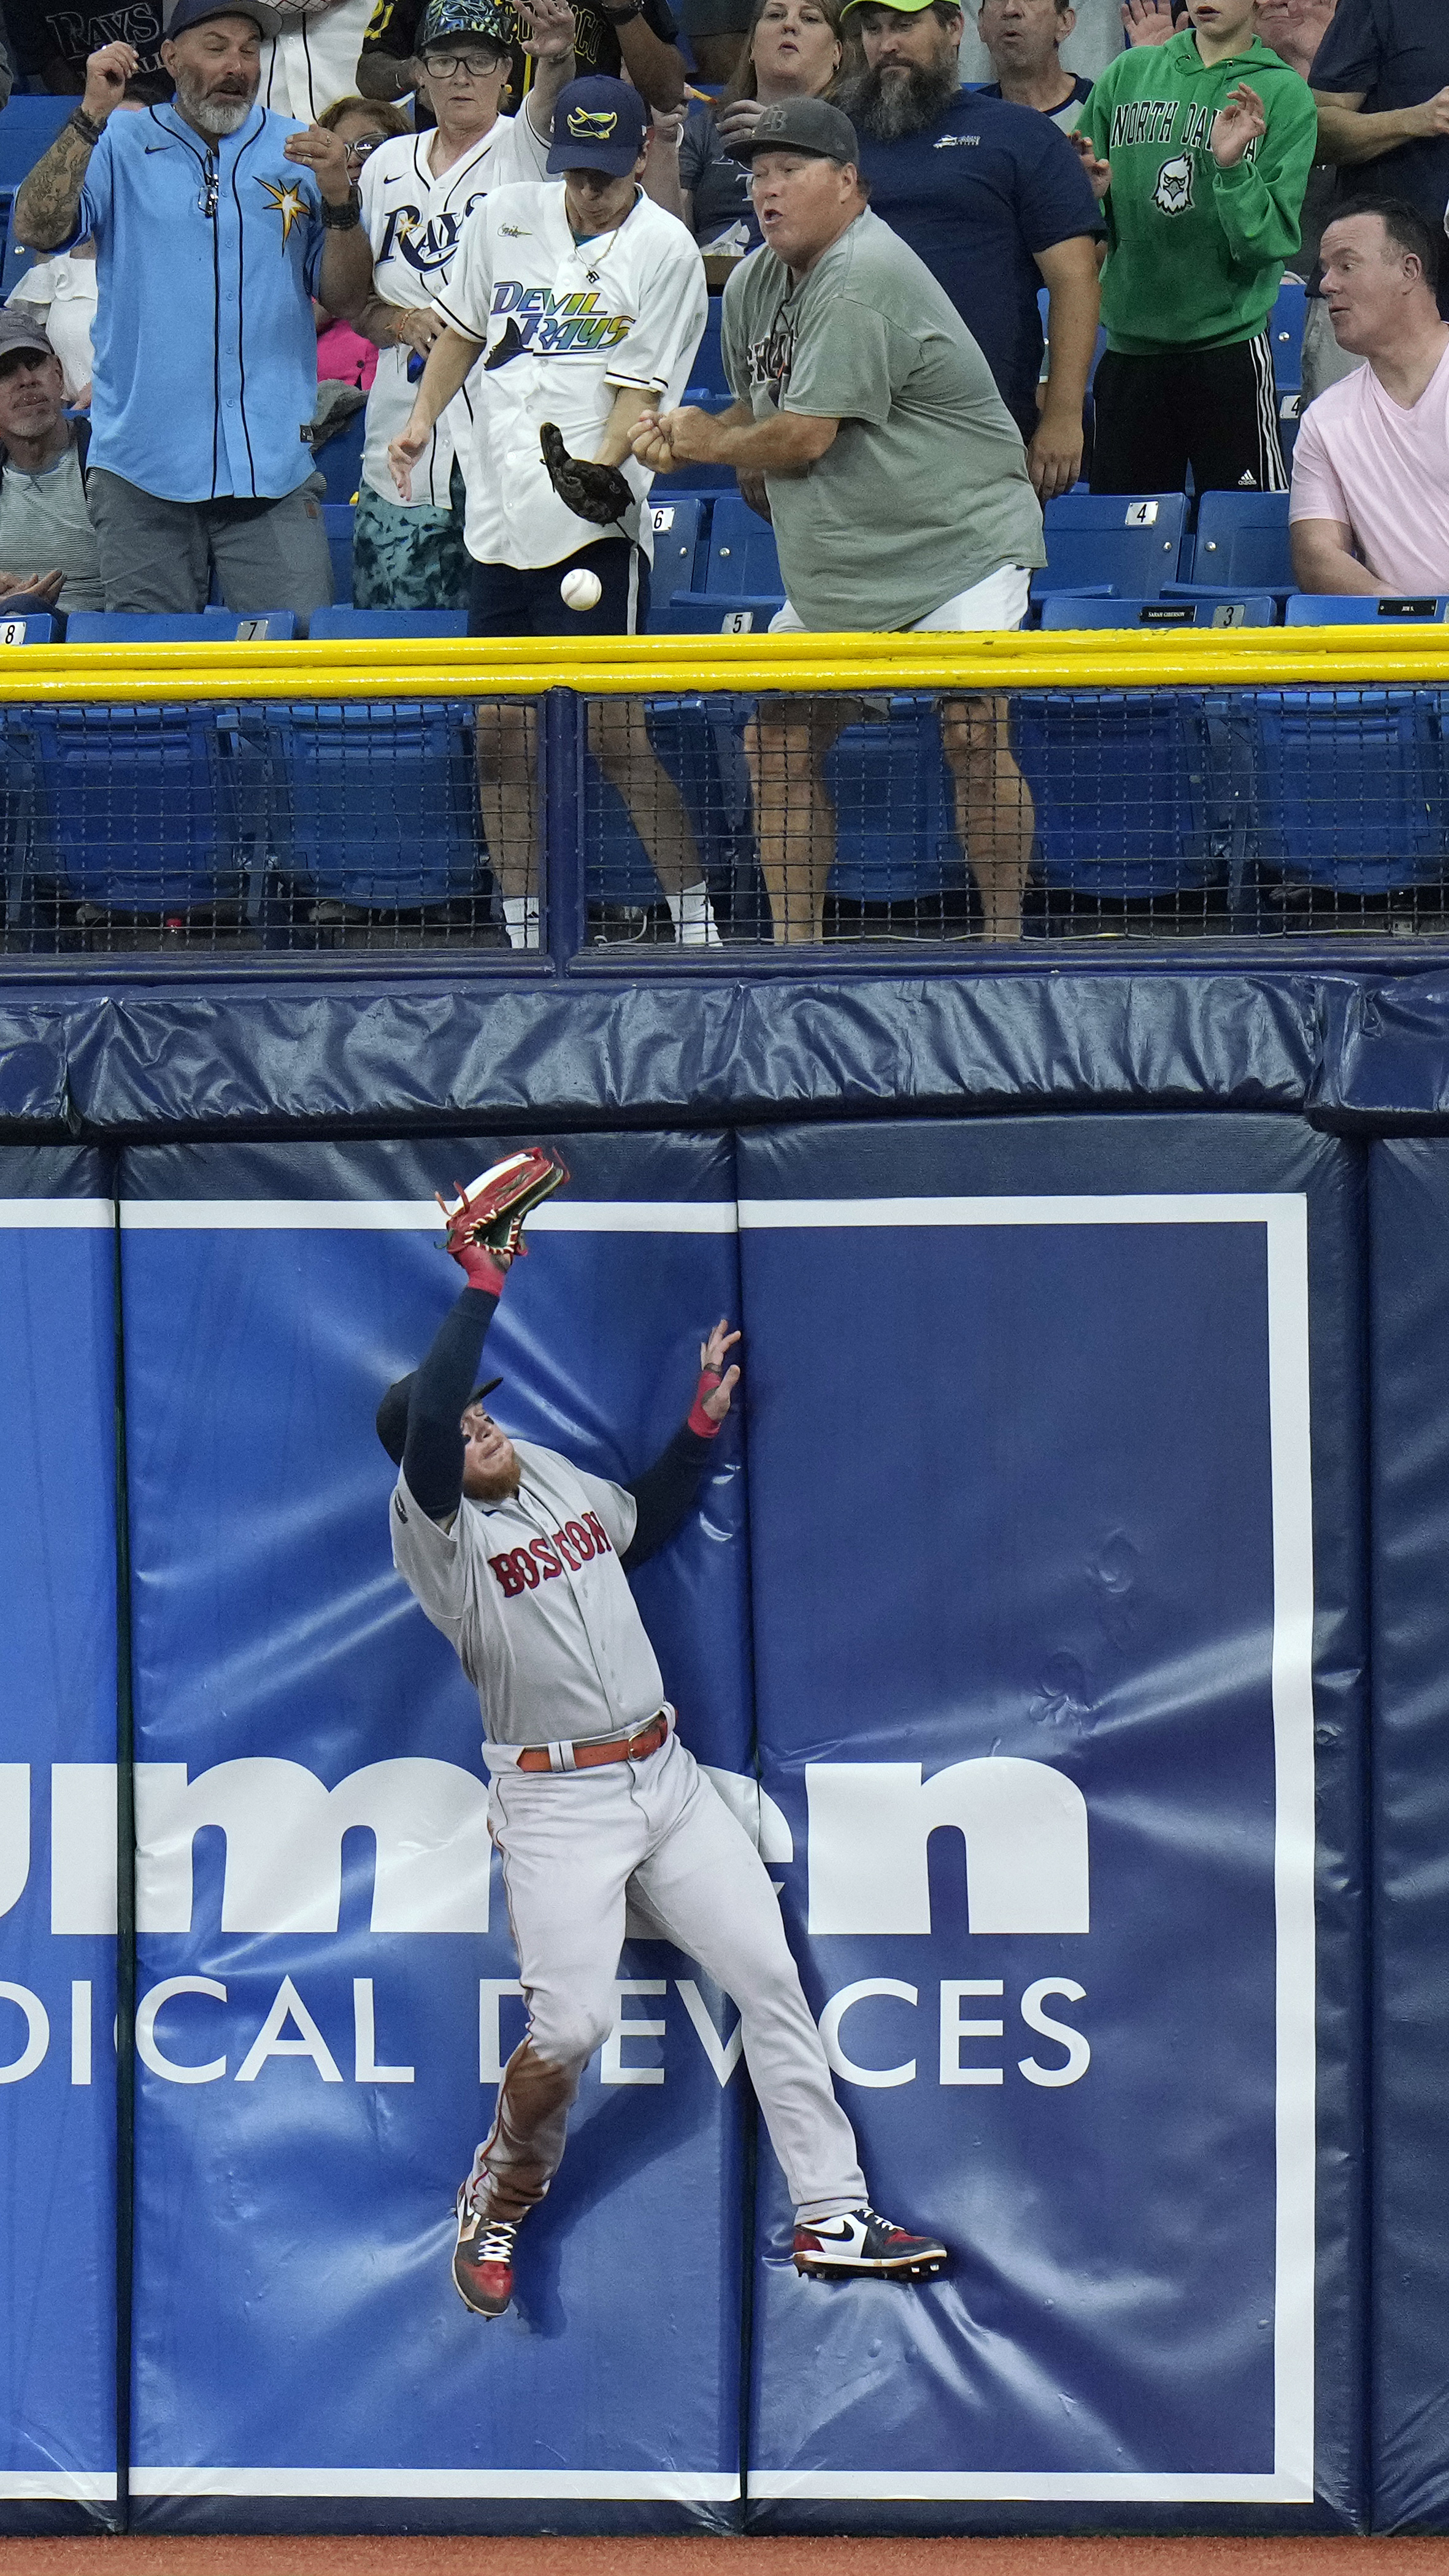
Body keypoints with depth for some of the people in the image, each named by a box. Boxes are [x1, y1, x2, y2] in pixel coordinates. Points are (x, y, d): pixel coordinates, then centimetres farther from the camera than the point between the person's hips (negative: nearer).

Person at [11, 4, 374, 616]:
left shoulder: (300, 153, 10)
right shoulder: (120, 146, 7)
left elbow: (344, 297, 8)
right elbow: (38, 229, -8)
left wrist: (338, 199, -9)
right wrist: (92, 114, -13)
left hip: (272, 467, 1)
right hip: (141, 468, 0)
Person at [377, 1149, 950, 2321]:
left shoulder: (551, 1471, 9)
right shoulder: (436, 1529, -13)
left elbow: (648, 1523, 29)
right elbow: (426, 1418, -34)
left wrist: (702, 1426, 16)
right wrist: (483, 1280, -31)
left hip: (666, 1774, 7)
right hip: (556, 1803, -7)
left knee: (769, 1974, 1)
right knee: (572, 2027, -16)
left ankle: (832, 2215, 5)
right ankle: (500, 2197, 13)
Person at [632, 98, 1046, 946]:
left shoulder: (864, 279, -21)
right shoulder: (753, 286, 8)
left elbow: (805, 438, -21)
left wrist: (707, 444, -3)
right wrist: (685, 437, 3)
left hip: (957, 545, -9)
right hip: (835, 573, 9)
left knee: (973, 733, -19)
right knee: (779, 741, 1)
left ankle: (1005, 938, -9)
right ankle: (797, 946, 7)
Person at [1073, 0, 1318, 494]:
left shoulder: (1284, 95, -1)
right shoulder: (1129, 73, 9)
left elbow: (1273, 240, -8)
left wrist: (1233, 168, -22)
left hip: (1229, 345, -3)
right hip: (1128, 342, 3)